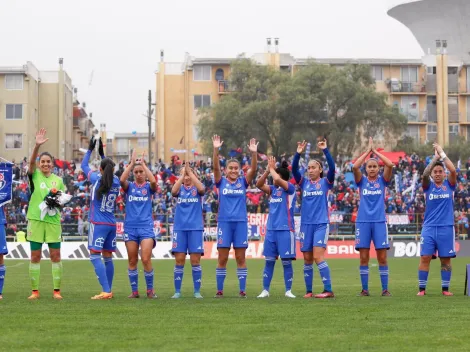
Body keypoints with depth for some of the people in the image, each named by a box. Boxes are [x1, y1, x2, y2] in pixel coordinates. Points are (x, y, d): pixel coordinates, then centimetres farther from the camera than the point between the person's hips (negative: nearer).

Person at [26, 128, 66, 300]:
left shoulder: (58, 180, 9)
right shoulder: (34, 175, 1)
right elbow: (31, 162, -17)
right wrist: (37, 145, -33)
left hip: (53, 221, 2)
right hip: (35, 220, -2)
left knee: (55, 256, 1)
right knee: (35, 256, 3)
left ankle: (57, 290, 9)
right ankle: (35, 291, 10)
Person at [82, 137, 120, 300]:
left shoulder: (97, 179, -7)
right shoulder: (116, 181, 6)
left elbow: (83, 165, 9)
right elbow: (109, 172, 30)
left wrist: (90, 149, 21)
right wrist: (101, 153, 31)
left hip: (98, 224, -6)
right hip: (112, 224, 6)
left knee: (95, 256, -8)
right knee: (108, 257, 11)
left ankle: (106, 291, -19)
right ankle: (109, 291, 14)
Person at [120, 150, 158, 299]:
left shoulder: (148, 187, 4)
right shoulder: (129, 186, 7)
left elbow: (153, 181, -19)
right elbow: (122, 180, -15)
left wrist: (143, 164, -13)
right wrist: (132, 163, -15)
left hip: (146, 226, -2)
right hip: (130, 226, 2)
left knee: (146, 259, -12)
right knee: (132, 261, 4)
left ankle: (150, 290, 1)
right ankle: (134, 291, 12)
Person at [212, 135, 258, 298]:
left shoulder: (243, 182, 7)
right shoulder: (221, 182, 4)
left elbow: (253, 170, -7)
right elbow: (216, 167, -10)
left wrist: (254, 153, -22)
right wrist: (216, 150, -24)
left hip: (241, 223, 1)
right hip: (224, 222, -1)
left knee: (240, 258, 3)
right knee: (222, 258, 0)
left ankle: (242, 290, 5)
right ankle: (219, 290, 6)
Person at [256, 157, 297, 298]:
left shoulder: (290, 188, -5)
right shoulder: (273, 189, 13)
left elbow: (277, 180, -21)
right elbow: (259, 185, 4)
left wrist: (271, 168, -4)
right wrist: (268, 170, -3)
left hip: (285, 230, -6)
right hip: (271, 229, 6)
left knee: (286, 261, -2)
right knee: (269, 261, 5)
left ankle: (288, 291, 6)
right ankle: (265, 290, 9)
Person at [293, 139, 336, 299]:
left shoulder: (325, 182, 2)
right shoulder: (304, 183, 9)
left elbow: (332, 167, -13)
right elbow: (294, 169, -4)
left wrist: (325, 150, -20)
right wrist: (298, 154, -16)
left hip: (321, 224, -4)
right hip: (306, 224, 4)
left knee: (318, 256, -15)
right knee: (307, 259, 5)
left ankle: (328, 290, -14)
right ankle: (309, 291, 13)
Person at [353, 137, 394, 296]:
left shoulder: (382, 181, 7)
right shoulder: (362, 181, 8)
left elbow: (390, 165, -9)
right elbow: (355, 167, -10)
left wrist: (375, 151, -2)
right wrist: (368, 150, -5)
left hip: (379, 222, 0)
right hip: (363, 222, 0)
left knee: (382, 257, -2)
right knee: (363, 258, 0)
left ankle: (385, 289, 3)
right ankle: (365, 289, 6)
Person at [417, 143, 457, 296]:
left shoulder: (449, 185, 6)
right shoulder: (428, 186, 6)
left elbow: (453, 171, -11)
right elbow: (425, 174, -13)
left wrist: (442, 154, -8)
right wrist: (435, 157, -14)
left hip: (446, 227, 0)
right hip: (429, 227, 0)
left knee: (445, 259, 2)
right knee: (425, 257, -5)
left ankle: (445, 288, 10)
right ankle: (422, 288, 0)